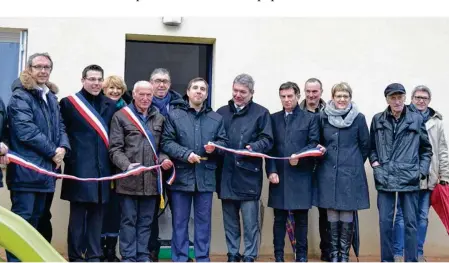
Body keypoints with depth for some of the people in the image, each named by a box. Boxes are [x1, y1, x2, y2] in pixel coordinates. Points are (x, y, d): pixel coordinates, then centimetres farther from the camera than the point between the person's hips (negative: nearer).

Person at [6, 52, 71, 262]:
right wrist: (52, 152, -15)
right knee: (22, 217, -6)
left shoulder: (51, 97, 17)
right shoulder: (20, 96, -9)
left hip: (46, 167, 8)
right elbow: (26, 131, -19)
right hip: (26, 168, -8)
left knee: (36, 217, 15)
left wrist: (63, 147, -4)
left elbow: (60, 126, 16)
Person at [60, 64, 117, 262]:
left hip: (102, 169, 3)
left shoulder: (111, 105, 11)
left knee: (96, 216, 8)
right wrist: (68, 157, -7)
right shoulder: (69, 103, 1)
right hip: (79, 168, -3)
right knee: (77, 216, 2)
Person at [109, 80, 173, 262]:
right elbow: (115, 149, -5)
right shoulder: (121, 116, -1)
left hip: (151, 179, 4)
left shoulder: (159, 118, 11)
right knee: (128, 220, 5)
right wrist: (127, 166, -19)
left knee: (146, 221, 11)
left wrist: (163, 159, -4)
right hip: (129, 179, -3)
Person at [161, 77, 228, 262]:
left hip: (205, 177, 2)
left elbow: (224, 141, 10)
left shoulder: (216, 118, 9)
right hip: (181, 176, -2)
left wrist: (215, 146, -12)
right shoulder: (174, 115, 2)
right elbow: (166, 142, -5)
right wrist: (186, 154, -17)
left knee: (204, 220, 9)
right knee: (180, 221, 6)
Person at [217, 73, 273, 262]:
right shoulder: (221, 112, 13)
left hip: (248, 175, -4)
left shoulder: (261, 113, 2)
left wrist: (253, 148, -21)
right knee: (230, 221, 13)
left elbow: (267, 140, -5)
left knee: (250, 221, 1)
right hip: (226, 175, 4)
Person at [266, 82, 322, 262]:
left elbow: (314, 143, -1)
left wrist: (299, 156, -19)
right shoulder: (274, 118, 12)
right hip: (279, 174, 2)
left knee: (301, 218, 5)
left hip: (301, 175, -2)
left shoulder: (311, 118, 6)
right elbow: (269, 147, 7)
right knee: (279, 218, 5)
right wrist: (271, 171, -5)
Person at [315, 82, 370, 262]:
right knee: (332, 217, 5)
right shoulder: (324, 117, 3)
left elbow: (365, 146, 6)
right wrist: (324, 158, 10)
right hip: (328, 173, 1)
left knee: (347, 217, 1)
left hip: (350, 173, -1)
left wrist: (354, 164, 9)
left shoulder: (359, 118, -1)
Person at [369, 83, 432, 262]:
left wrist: (422, 170, 0)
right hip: (385, 179, 1)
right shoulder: (377, 120, 5)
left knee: (410, 222, 4)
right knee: (385, 222, 4)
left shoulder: (416, 119, 2)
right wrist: (375, 163, -2)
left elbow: (426, 149, 9)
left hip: (409, 179, -1)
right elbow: (371, 147, 14)